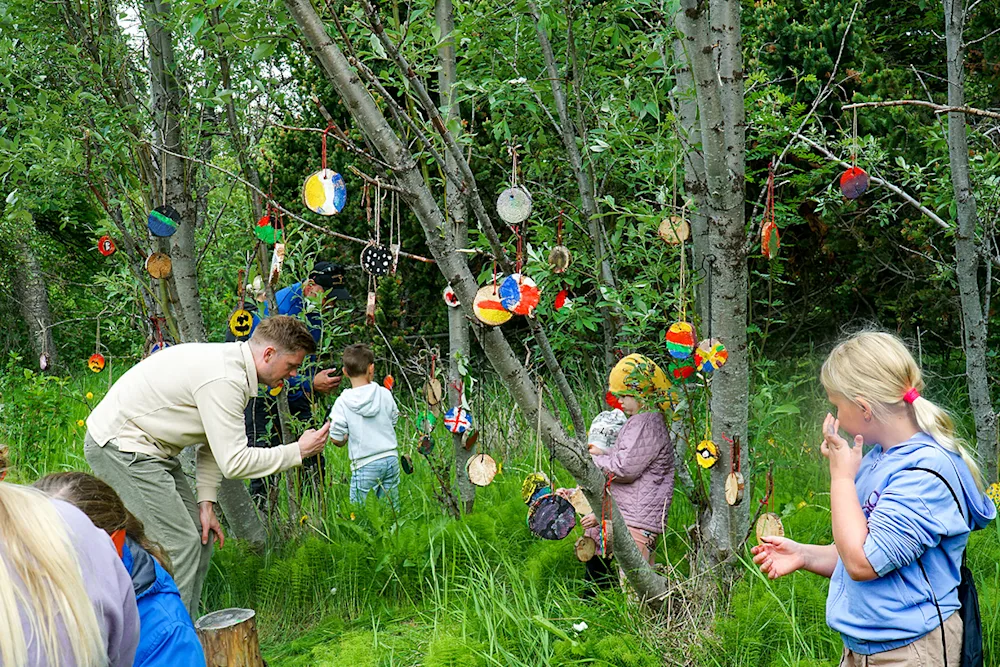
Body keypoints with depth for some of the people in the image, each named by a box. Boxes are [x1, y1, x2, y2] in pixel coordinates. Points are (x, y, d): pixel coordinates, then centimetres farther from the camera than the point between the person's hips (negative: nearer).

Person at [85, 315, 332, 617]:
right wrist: (299, 450, -18)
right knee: (179, 543, -13)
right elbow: (233, 461, -26)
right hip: (121, 447, -10)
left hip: (146, 446, 10)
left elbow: (213, 445, 11)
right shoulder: (224, 379, -26)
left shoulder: (231, 363, 6)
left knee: (199, 538, 9)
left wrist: (205, 503, 4)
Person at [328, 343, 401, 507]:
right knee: (392, 509, 12)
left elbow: (337, 439, -8)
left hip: (365, 464, -3)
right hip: (391, 458, 3)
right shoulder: (385, 394, -1)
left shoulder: (342, 402, -9)